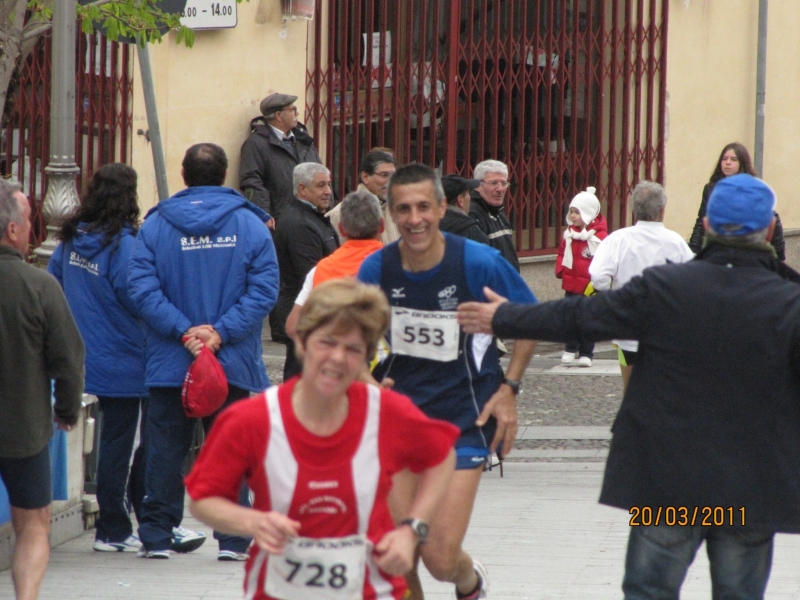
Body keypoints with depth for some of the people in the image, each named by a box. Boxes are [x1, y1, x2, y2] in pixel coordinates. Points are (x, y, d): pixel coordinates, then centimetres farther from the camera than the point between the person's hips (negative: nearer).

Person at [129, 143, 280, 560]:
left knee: (165, 448, 9)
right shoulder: (250, 225, -2)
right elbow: (264, 289, -10)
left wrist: (183, 330, -12)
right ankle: (233, 538, 2)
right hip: (234, 362, -1)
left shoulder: (155, 225, -1)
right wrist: (222, 332, -13)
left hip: (169, 364, 1)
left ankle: (156, 535, 12)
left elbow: (141, 288, -9)